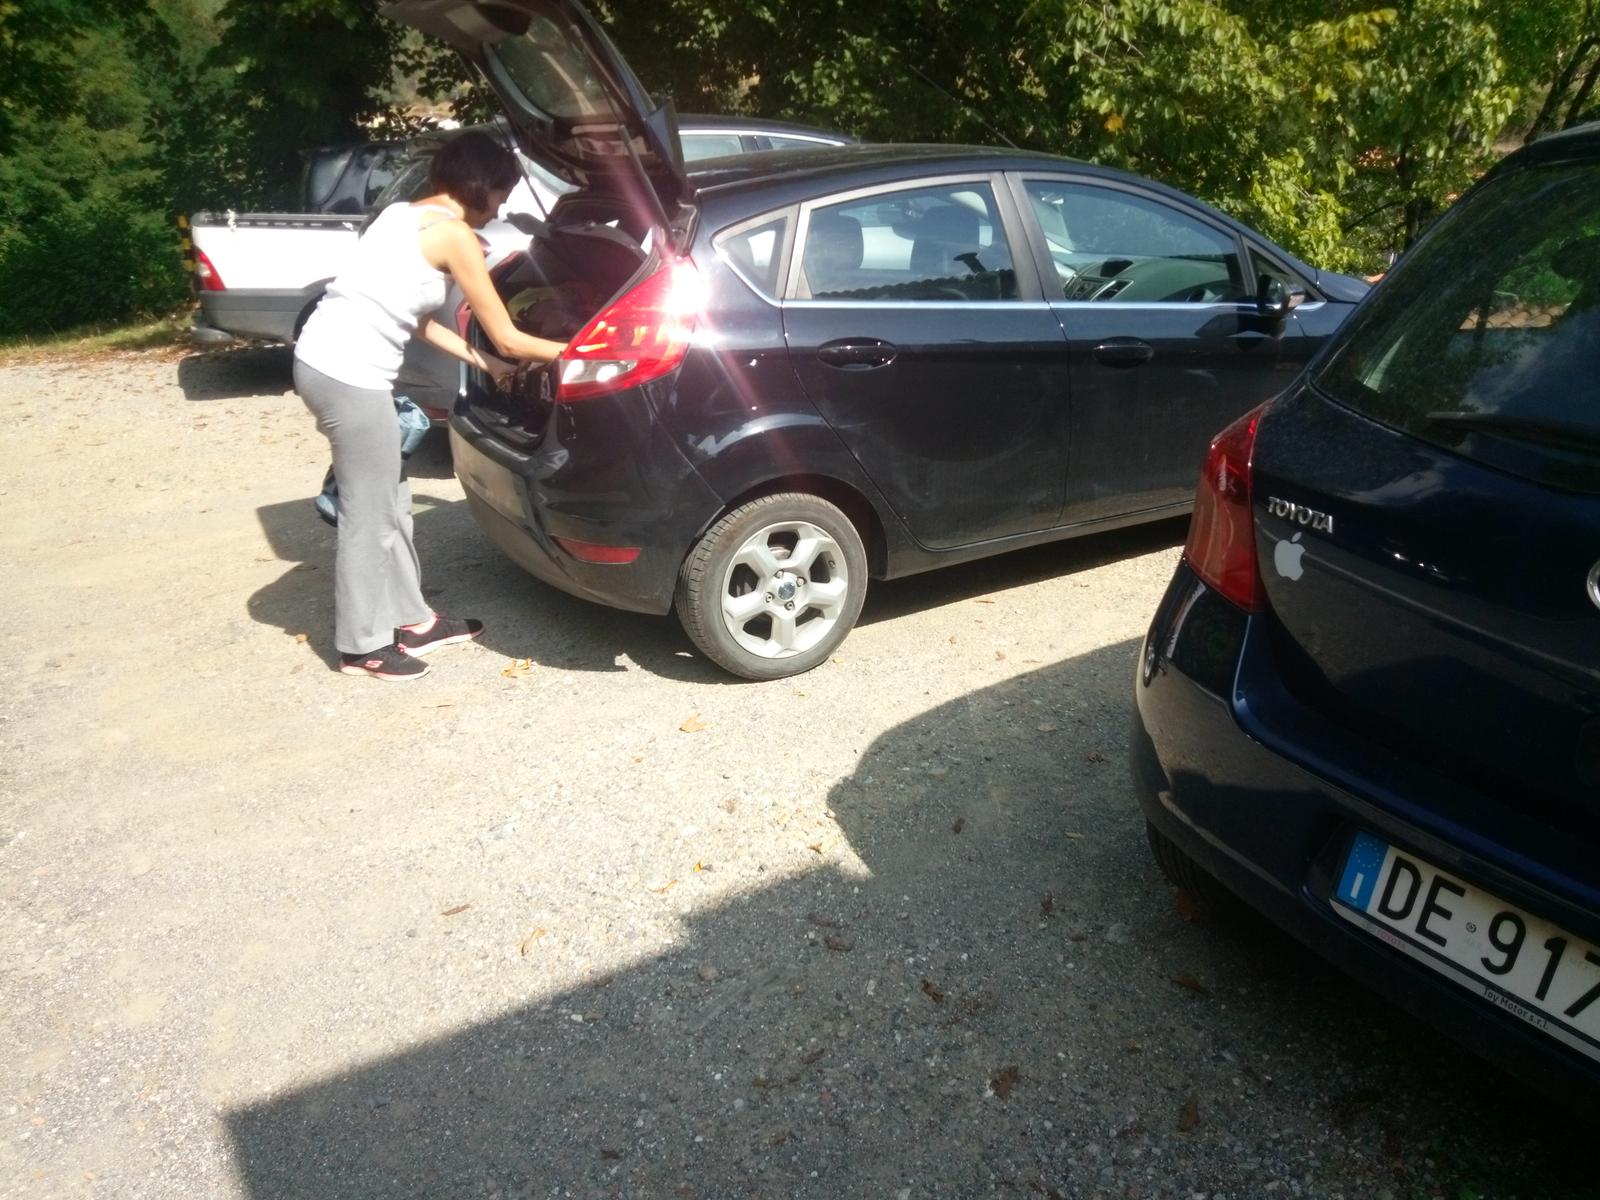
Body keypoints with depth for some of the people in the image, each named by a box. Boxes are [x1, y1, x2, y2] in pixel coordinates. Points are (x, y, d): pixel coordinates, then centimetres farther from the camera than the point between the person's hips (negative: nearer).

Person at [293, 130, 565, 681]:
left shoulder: (406, 215, 19)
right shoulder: (453, 232, -8)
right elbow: (507, 337, -5)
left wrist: (484, 362, 25)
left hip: (327, 362, 10)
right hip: (348, 376, -10)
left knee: (391, 501, 18)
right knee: (369, 514, 3)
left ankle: (411, 619, 31)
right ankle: (362, 645, 17)